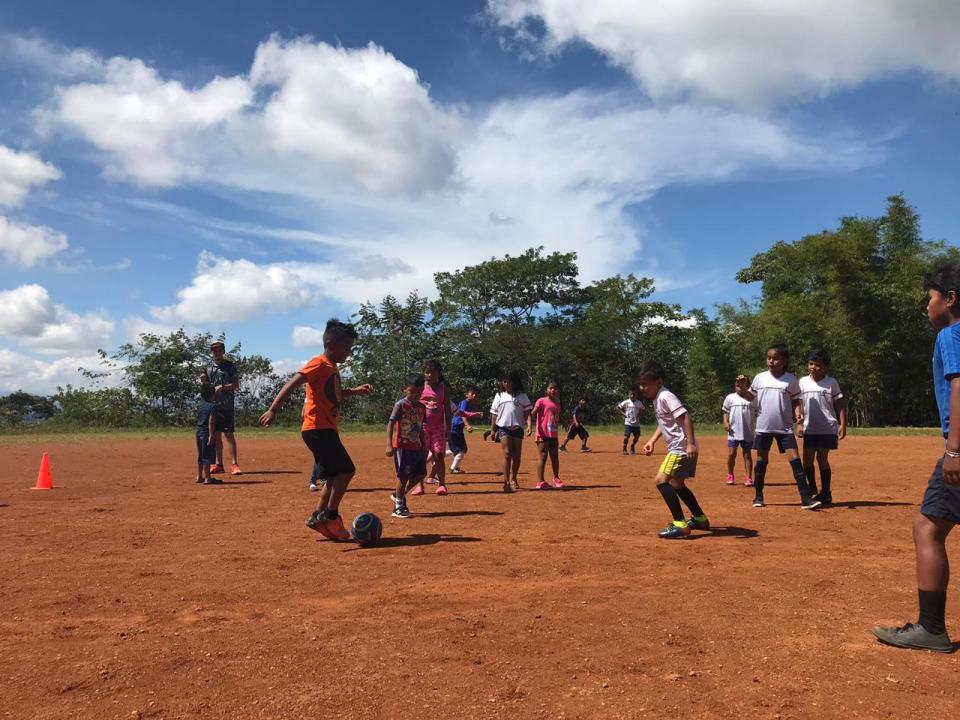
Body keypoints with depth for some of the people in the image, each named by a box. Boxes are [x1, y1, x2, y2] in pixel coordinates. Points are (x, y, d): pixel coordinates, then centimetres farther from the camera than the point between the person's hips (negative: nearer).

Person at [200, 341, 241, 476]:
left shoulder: (230, 365, 0)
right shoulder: (208, 368, 14)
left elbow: (236, 386, -6)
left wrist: (222, 387, -19)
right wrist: (203, 382, -3)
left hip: (226, 405, -5)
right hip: (213, 405, 5)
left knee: (229, 434, -9)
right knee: (216, 435, 8)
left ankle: (234, 464, -9)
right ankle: (218, 464, 14)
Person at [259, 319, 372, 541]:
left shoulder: (332, 367, 18)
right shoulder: (320, 364, -10)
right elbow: (292, 383, -22)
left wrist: (355, 391, 27)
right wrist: (273, 409, -32)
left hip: (327, 429, 10)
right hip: (318, 428, -10)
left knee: (335, 476, 12)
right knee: (346, 470, -12)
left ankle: (318, 517, 17)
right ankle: (330, 515, -5)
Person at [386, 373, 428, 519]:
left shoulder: (422, 407, 9)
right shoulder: (401, 405, -10)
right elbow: (391, 424, -15)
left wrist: (424, 446, 18)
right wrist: (389, 445, -23)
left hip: (416, 447, 7)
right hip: (402, 446, -7)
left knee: (421, 474, 8)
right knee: (403, 475, -4)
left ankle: (399, 495, 26)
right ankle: (398, 507, 8)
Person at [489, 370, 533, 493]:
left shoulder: (521, 395, 7)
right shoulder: (499, 396, 9)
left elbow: (527, 410, 6)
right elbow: (494, 413, 9)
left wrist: (524, 422, -9)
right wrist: (493, 429, 4)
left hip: (517, 428, 1)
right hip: (504, 428, -1)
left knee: (516, 456, 8)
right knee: (507, 454, -12)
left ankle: (514, 479, 27)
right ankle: (506, 483, -15)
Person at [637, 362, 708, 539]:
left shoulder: (665, 396, -16)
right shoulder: (657, 399, 14)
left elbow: (686, 417, -24)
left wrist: (691, 444, -31)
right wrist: (652, 441, 16)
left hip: (682, 447, -11)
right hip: (677, 447, 11)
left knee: (661, 480, -19)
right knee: (677, 484, 23)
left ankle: (680, 525, -18)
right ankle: (700, 519, 36)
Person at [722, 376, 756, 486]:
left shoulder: (752, 399, 5)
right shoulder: (730, 398, 5)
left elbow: (757, 414, 2)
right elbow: (726, 412, 5)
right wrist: (725, 422, -6)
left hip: (748, 432, 0)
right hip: (734, 432, 0)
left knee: (747, 454, 5)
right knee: (731, 454, 0)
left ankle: (748, 478, 7)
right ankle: (730, 475, 16)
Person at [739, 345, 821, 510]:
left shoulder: (791, 380, -1)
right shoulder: (760, 378, 1)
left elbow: (795, 401, 5)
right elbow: (749, 397, 11)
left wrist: (799, 414, -13)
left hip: (785, 427, -1)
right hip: (763, 427, 1)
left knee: (795, 459, -8)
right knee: (761, 460, 8)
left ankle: (805, 498, -6)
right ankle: (758, 496, 19)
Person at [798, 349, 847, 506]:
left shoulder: (831, 383, -2)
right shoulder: (803, 382, 5)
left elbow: (840, 405, -1)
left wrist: (842, 425, -8)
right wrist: (800, 424, 6)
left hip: (827, 428, -3)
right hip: (809, 428, 3)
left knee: (822, 458, -3)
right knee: (807, 459, 1)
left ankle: (826, 493, 10)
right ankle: (812, 486, 25)